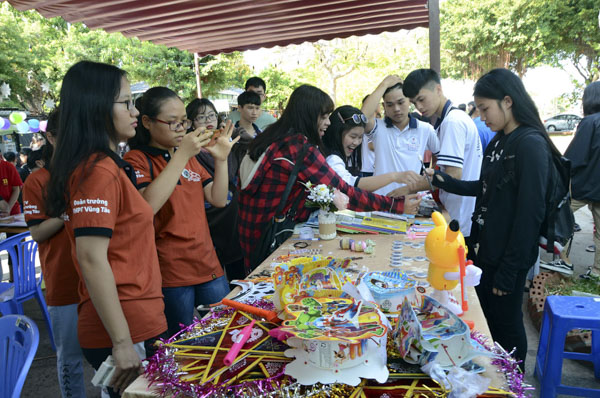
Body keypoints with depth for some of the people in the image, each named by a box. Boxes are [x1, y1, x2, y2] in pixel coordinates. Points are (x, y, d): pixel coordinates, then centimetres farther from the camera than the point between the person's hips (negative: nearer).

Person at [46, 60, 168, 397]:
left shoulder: (107, 166, 12)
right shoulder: (99, 170, -17)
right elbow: (92, 259, -23)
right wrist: (123, 343, -22)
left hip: (137, 321, 9)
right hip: (130, 329, -9)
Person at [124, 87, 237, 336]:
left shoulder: (189, 156, 14)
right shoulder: (136, 159, -6)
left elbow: (219, 200, 9)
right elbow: (147, 205, -24)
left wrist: (221, 159, -4)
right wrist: (181, 155, -24)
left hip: (208, 266, 6)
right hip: (170, 276, -6)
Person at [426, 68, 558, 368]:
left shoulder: (531, 145, -19)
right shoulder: (499, 142, 9)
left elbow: (531, 212, -21)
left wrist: (509, 270, -19)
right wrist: (444, 182, 2)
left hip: (508, 256, -9)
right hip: (487, 248, 9)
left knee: (506, 324, 9)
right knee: (484, 318, 21)